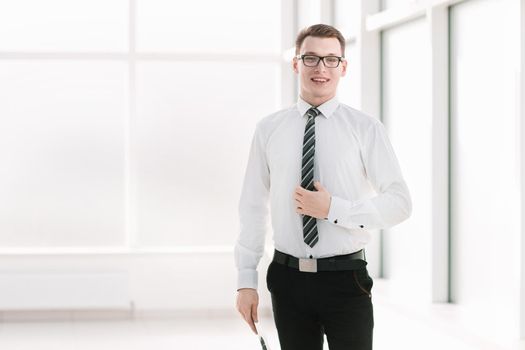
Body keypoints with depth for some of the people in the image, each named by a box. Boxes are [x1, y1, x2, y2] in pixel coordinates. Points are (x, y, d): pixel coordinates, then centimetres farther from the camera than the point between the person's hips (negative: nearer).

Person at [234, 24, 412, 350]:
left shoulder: (366, 128, -3)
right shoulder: (268, 129, 3)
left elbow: (400, 203, -6)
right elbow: (253, 207, 5)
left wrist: (334, 209, -17)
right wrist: (246, 281, 2)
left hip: (346, 279, -2)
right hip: (288, 278, 2)